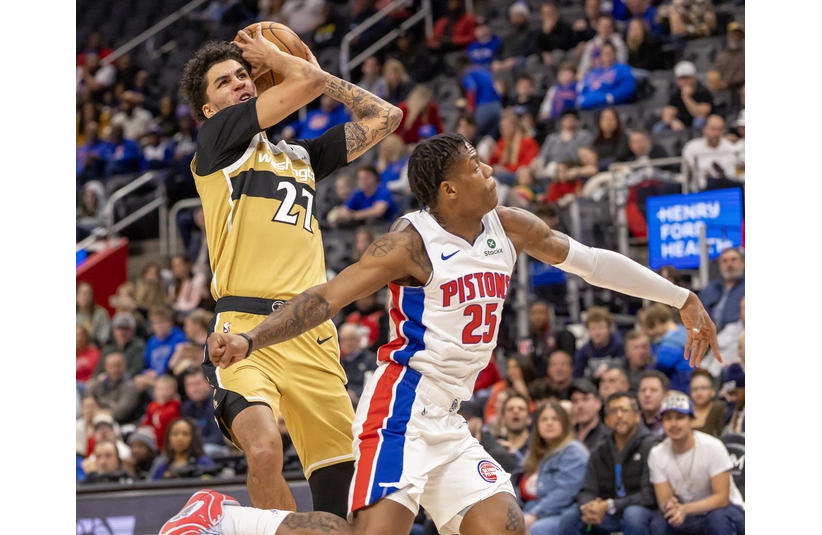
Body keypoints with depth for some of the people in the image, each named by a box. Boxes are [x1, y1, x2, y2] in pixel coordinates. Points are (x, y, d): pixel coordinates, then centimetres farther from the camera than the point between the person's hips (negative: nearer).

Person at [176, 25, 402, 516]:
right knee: (264, 449, -30)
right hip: (246, 327, -6)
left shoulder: (302, 156, 25)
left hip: (313, 333, 6)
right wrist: (275, 58, 17)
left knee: (342, 471, 3)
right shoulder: (216, 142, 7)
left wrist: (320, 74, 27)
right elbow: (307, 83, -2)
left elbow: (385, 117, 25)